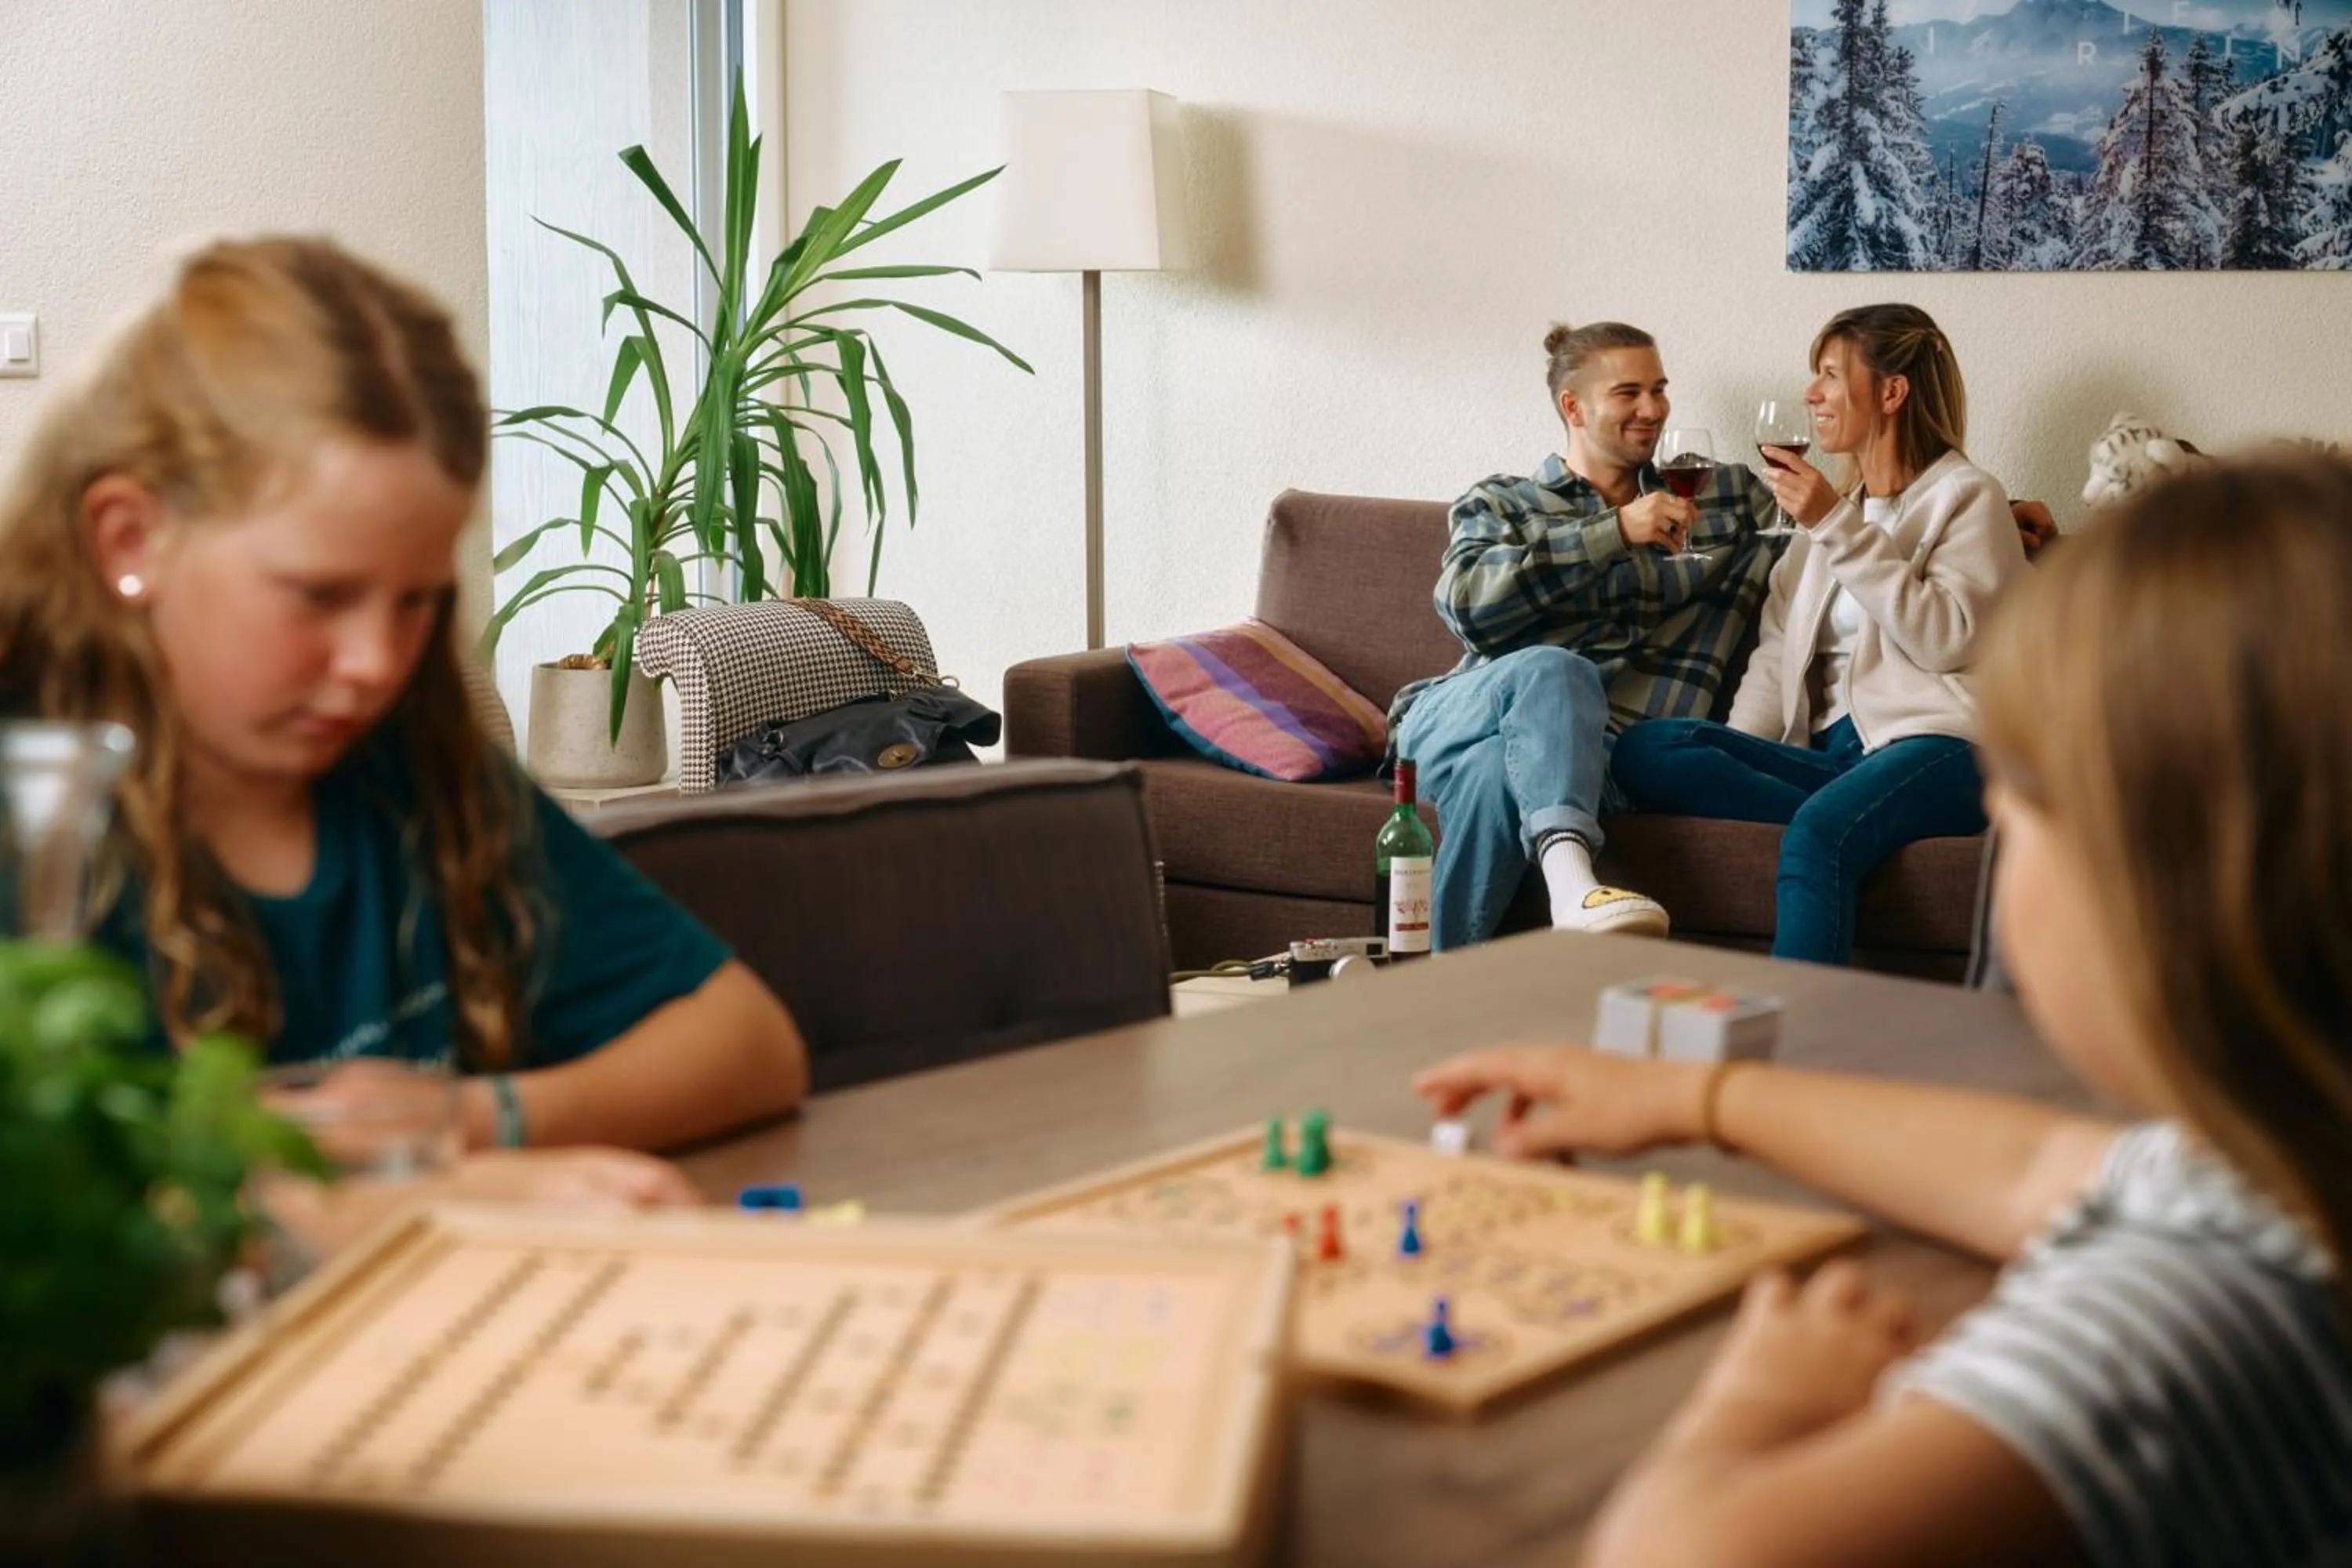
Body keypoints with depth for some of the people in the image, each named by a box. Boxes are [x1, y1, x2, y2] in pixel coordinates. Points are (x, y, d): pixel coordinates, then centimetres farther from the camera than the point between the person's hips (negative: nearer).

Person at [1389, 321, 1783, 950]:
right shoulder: (1499, 504, 18)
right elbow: (1467, 603, -4)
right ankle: (1569, 872, -61)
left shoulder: (1720, 497, 25)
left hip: (1580, 743, 1)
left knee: (1500, 770, -39)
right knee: (1552, 669, -39)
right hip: (1456, 718, -1)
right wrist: (1616, 533, -7)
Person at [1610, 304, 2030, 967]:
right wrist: (1734, 754, -1)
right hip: (1831, 754, 6)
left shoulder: (1965, 495, 8)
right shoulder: (1831, 509, 27)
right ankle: (1855, 822, -29)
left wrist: (1840, 530, -9)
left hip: (1934, 745, -6)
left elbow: (1947, 640, -8)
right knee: (1646, 750, -20)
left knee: (1818, 834, -39)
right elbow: (1777, 653, 18)